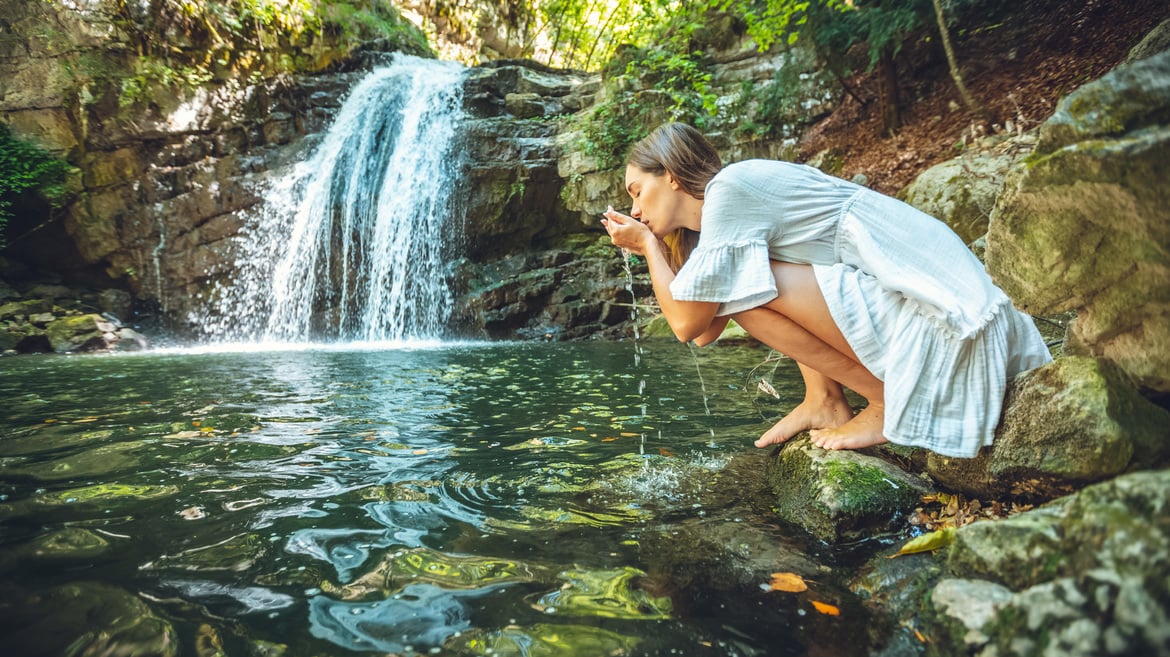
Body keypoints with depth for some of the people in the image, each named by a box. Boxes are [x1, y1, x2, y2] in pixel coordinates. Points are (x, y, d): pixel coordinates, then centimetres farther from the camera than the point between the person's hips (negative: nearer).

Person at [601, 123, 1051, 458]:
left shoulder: (730, 187, -14)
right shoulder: (745, 192, 14)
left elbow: (687, 324, -14)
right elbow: (705, 334, 13)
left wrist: (649, 245, -1)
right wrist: (653, 249, 14)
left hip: (936, 317, -9)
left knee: (741, 286, -17)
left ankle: (886, 403, -4)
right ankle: (824, 401, 9)